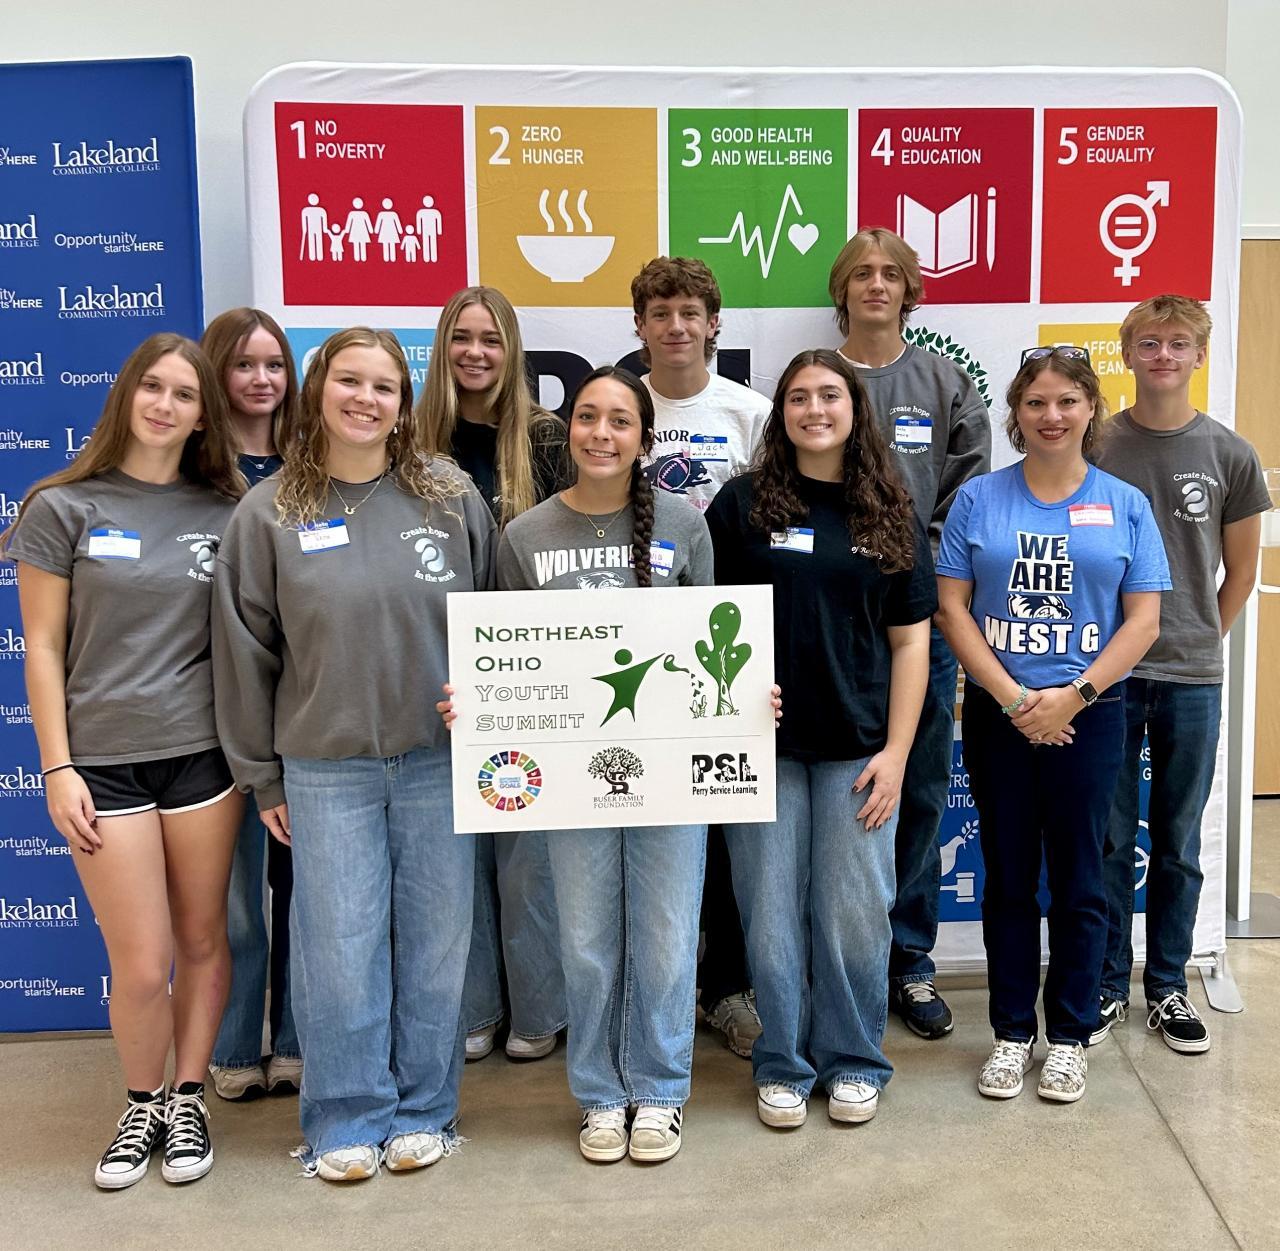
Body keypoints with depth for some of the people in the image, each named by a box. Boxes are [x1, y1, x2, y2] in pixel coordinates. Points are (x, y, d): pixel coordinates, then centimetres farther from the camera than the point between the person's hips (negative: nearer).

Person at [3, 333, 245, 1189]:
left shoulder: (225, 514, 5)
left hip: (205, 752, 2)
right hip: (105, 760, -2)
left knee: (203, 941, 9)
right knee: (142, 966, 1)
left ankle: (189, 1101, 31)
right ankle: (143, 1106, 28)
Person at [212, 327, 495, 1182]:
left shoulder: (452, 497, 0)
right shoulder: (269, 513, 0)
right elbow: (246, 653, 4)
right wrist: (262, 776, 5)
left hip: (440, 759, 1)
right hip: (325, 767, 0)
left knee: (435, 942, 10)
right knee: (339, 949, 6)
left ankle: (423, 1110, 28)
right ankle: (347, 1118, 25)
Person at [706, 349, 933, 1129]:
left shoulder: (891, 515, 4)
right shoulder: (743, 505, 1)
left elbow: (910, 638, 4)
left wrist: (896, 750, -3)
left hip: (857, 748, 1)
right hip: (763, 744, 0)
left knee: (855, 913, 7)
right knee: (772, 913, 7)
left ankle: (854, 1061, 27)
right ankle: (783, 1065, 24)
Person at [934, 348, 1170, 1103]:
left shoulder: (1125, 505, 3)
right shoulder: (978, 500, 2)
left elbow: (1144, 622, -1)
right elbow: (952, 608, -3)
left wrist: (1074, 695, -13)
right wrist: (1014, 698, -12)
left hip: (1090, 716, 0)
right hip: (997, 717, 0)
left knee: (1079, 879, 8)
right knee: (1008, 877, 9)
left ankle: (1070, 1036, 24)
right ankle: (1013, 1033, 23)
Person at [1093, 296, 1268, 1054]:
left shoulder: (1228, 455, 2)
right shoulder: (1096, 446, -1)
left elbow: (1241, 570, 10)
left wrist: (1198, 641, 9)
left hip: (1192, 679, 1)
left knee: (1179, 844, 11)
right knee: (1109, 841, 7)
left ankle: (1169, 988, 26)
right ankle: (1107, 986, 21)